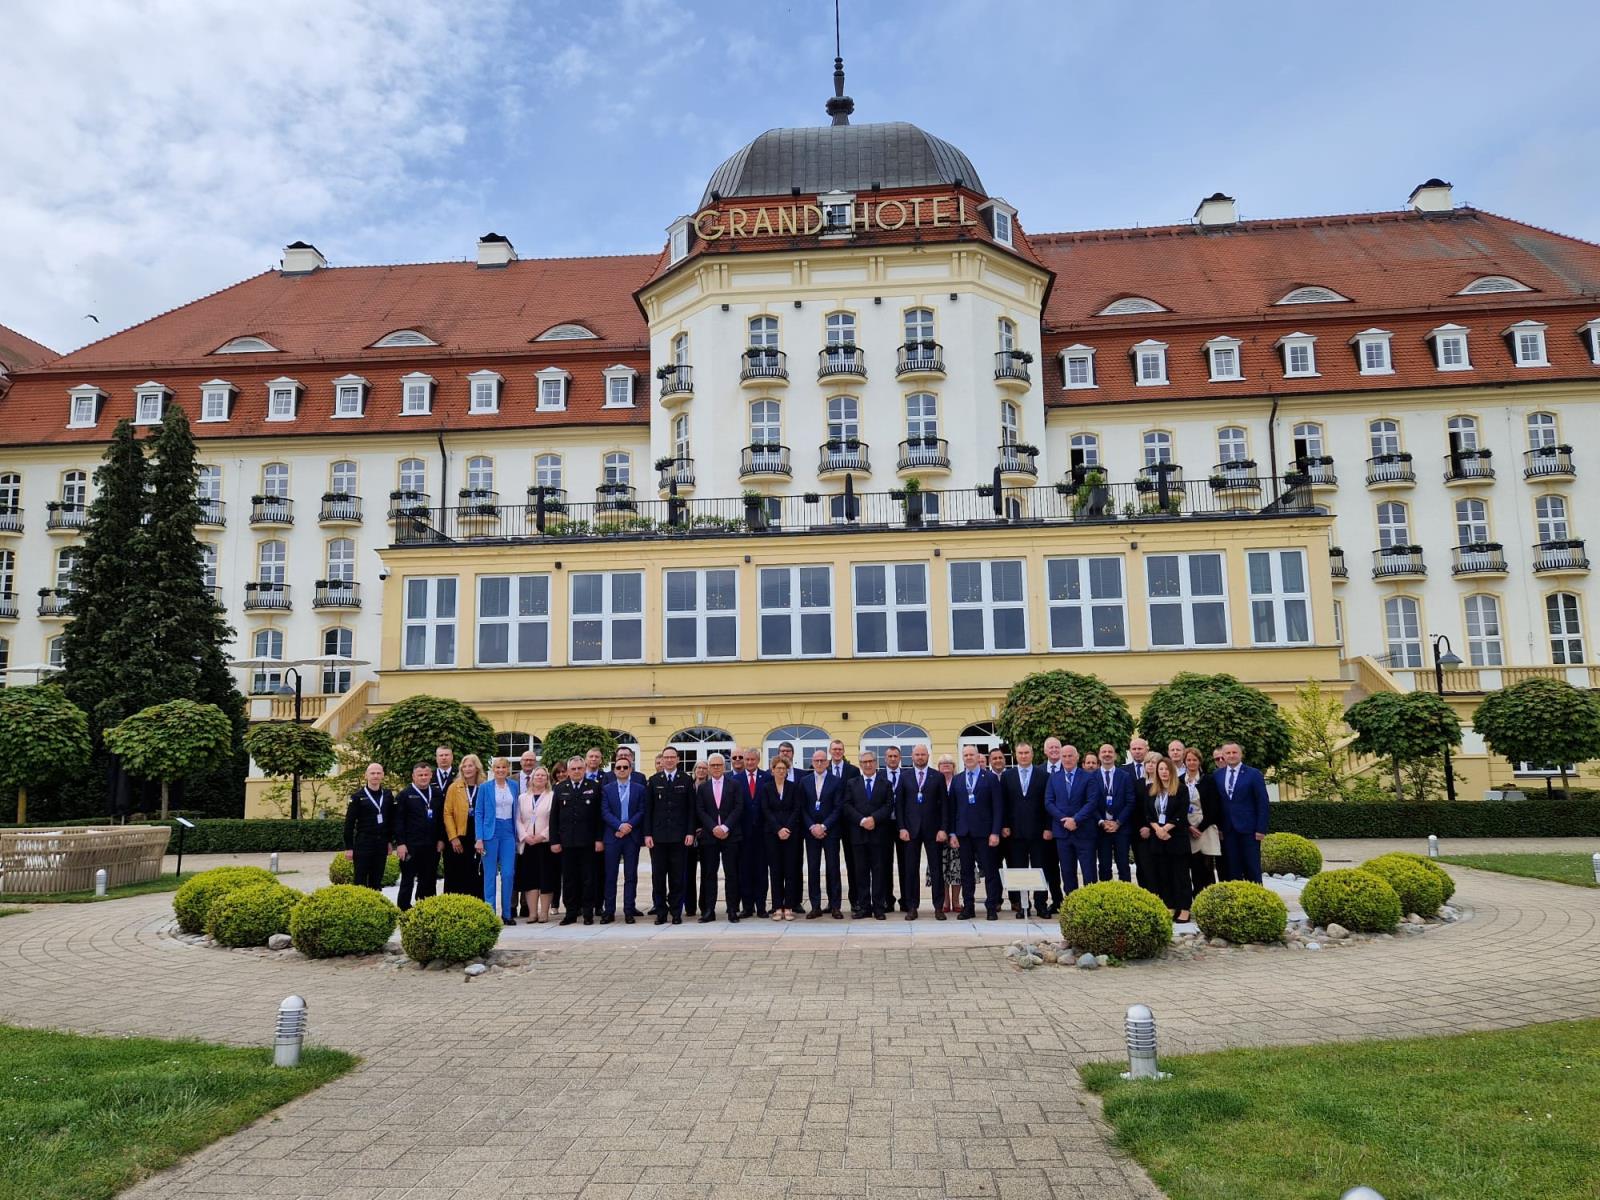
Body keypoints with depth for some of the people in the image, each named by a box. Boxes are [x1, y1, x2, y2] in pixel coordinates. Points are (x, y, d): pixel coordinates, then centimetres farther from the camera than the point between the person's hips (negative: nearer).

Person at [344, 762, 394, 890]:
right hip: (363, 844, -3)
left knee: (377, 882, 9)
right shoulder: (358, 796, -3)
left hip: (381, 844, 3)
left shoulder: (388, 795, 7)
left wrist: (390, 840, 8)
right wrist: (348, 847, -6)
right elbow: (349, 823, -4)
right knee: (360, 881, -1)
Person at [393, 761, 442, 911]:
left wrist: (441, 839, 5)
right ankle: (403, 910, 8)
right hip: (411, 846, -4)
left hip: (432, 846, 4)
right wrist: (400, 843, -12)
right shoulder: (405, 795, -2)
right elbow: (398, 821, -6)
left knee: (429, 881, 8)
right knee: (408, 880, 2)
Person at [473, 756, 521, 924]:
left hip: (508, 832, 2)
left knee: (509, 874, -1)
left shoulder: (513, 785, 9)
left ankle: (507, 913, 7)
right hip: (491, 831, -2)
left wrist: (517, 833, 9)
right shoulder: (485, 787, 0)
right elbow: (478, 813, -1)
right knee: (490, 874, 2)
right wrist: (479, 839, -9)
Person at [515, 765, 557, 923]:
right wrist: (525, 836, -7)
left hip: (545, 843, -3)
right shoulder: (522, 797, 13)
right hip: (527, 844, 3)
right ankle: (532, 912, 7)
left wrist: (542, 835, -14)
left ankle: (544, 912, 4)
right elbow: (518, 820, 8)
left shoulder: (552, 796, 1)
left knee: (546, 877, -2)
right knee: (529, 878, 2)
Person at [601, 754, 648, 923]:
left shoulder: (639, 789, 7)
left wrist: (629, 826, -12)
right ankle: (609, 911, 8)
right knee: (610, 875, 2)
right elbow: (605, 812, -1)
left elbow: (641, 811, 1)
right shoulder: (607, 789, 8)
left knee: (631, 876, 2)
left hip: (632, 836, 0)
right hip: (612, 836, 0)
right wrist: (620, 825, -15)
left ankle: (629, 911, 7)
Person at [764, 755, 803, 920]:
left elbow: (797, 809, 0)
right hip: (772, 833, 0)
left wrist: (788, 828, -11)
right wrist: (778, 829, -12)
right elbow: (766, 811, -1)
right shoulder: (766, 788, 6)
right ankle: (777, 907, 4)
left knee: (791, 870, -2)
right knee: (775, 870, 1)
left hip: (791, 832, 0)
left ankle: (789, 907, 2)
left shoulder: (794, 787, 6)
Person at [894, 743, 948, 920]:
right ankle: (912, 907, 10)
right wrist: (901, 828, -4)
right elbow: (899, 804, 5)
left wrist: (943, 829, -6)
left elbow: (944, 804, 2)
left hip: (933, 829, -1)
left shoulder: (938, 777, 4)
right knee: (910, 870, 3)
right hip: (910, 829, 1)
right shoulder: (904, 776, 7)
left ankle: (938, 907, 9)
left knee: (936, 869, 2)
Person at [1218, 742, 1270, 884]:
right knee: (1232, 870, 5)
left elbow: (1263, 803, -4)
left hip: (1249, 829, -3)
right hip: (1228, 831, 3)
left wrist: (1261, 829, -9)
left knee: (1252, 868, 2)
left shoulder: (1253, 774, -1)